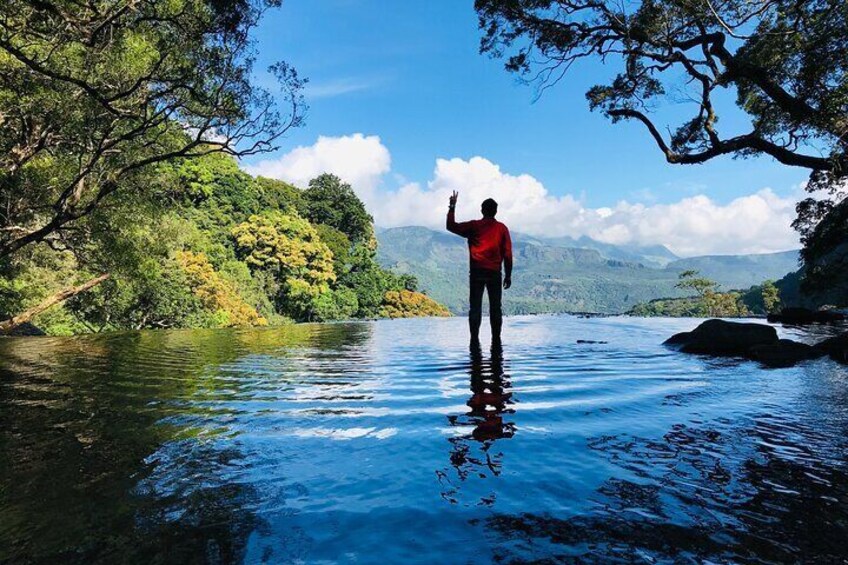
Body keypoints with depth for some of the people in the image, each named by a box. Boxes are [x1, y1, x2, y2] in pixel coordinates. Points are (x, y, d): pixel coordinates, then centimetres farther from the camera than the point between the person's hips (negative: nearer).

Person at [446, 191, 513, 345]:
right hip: (495, 273, 1)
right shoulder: (502, 228, 5)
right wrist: (508, 275, 7)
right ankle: (496, 339, 6)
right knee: (495, 307, 7)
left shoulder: (474, 226, 3)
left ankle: (475, 339, -1)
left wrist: (452, 207, 13)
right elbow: (507, 254, 2)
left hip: (476, 272, 0)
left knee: (475, 307, 2)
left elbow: (451, 226, 7)